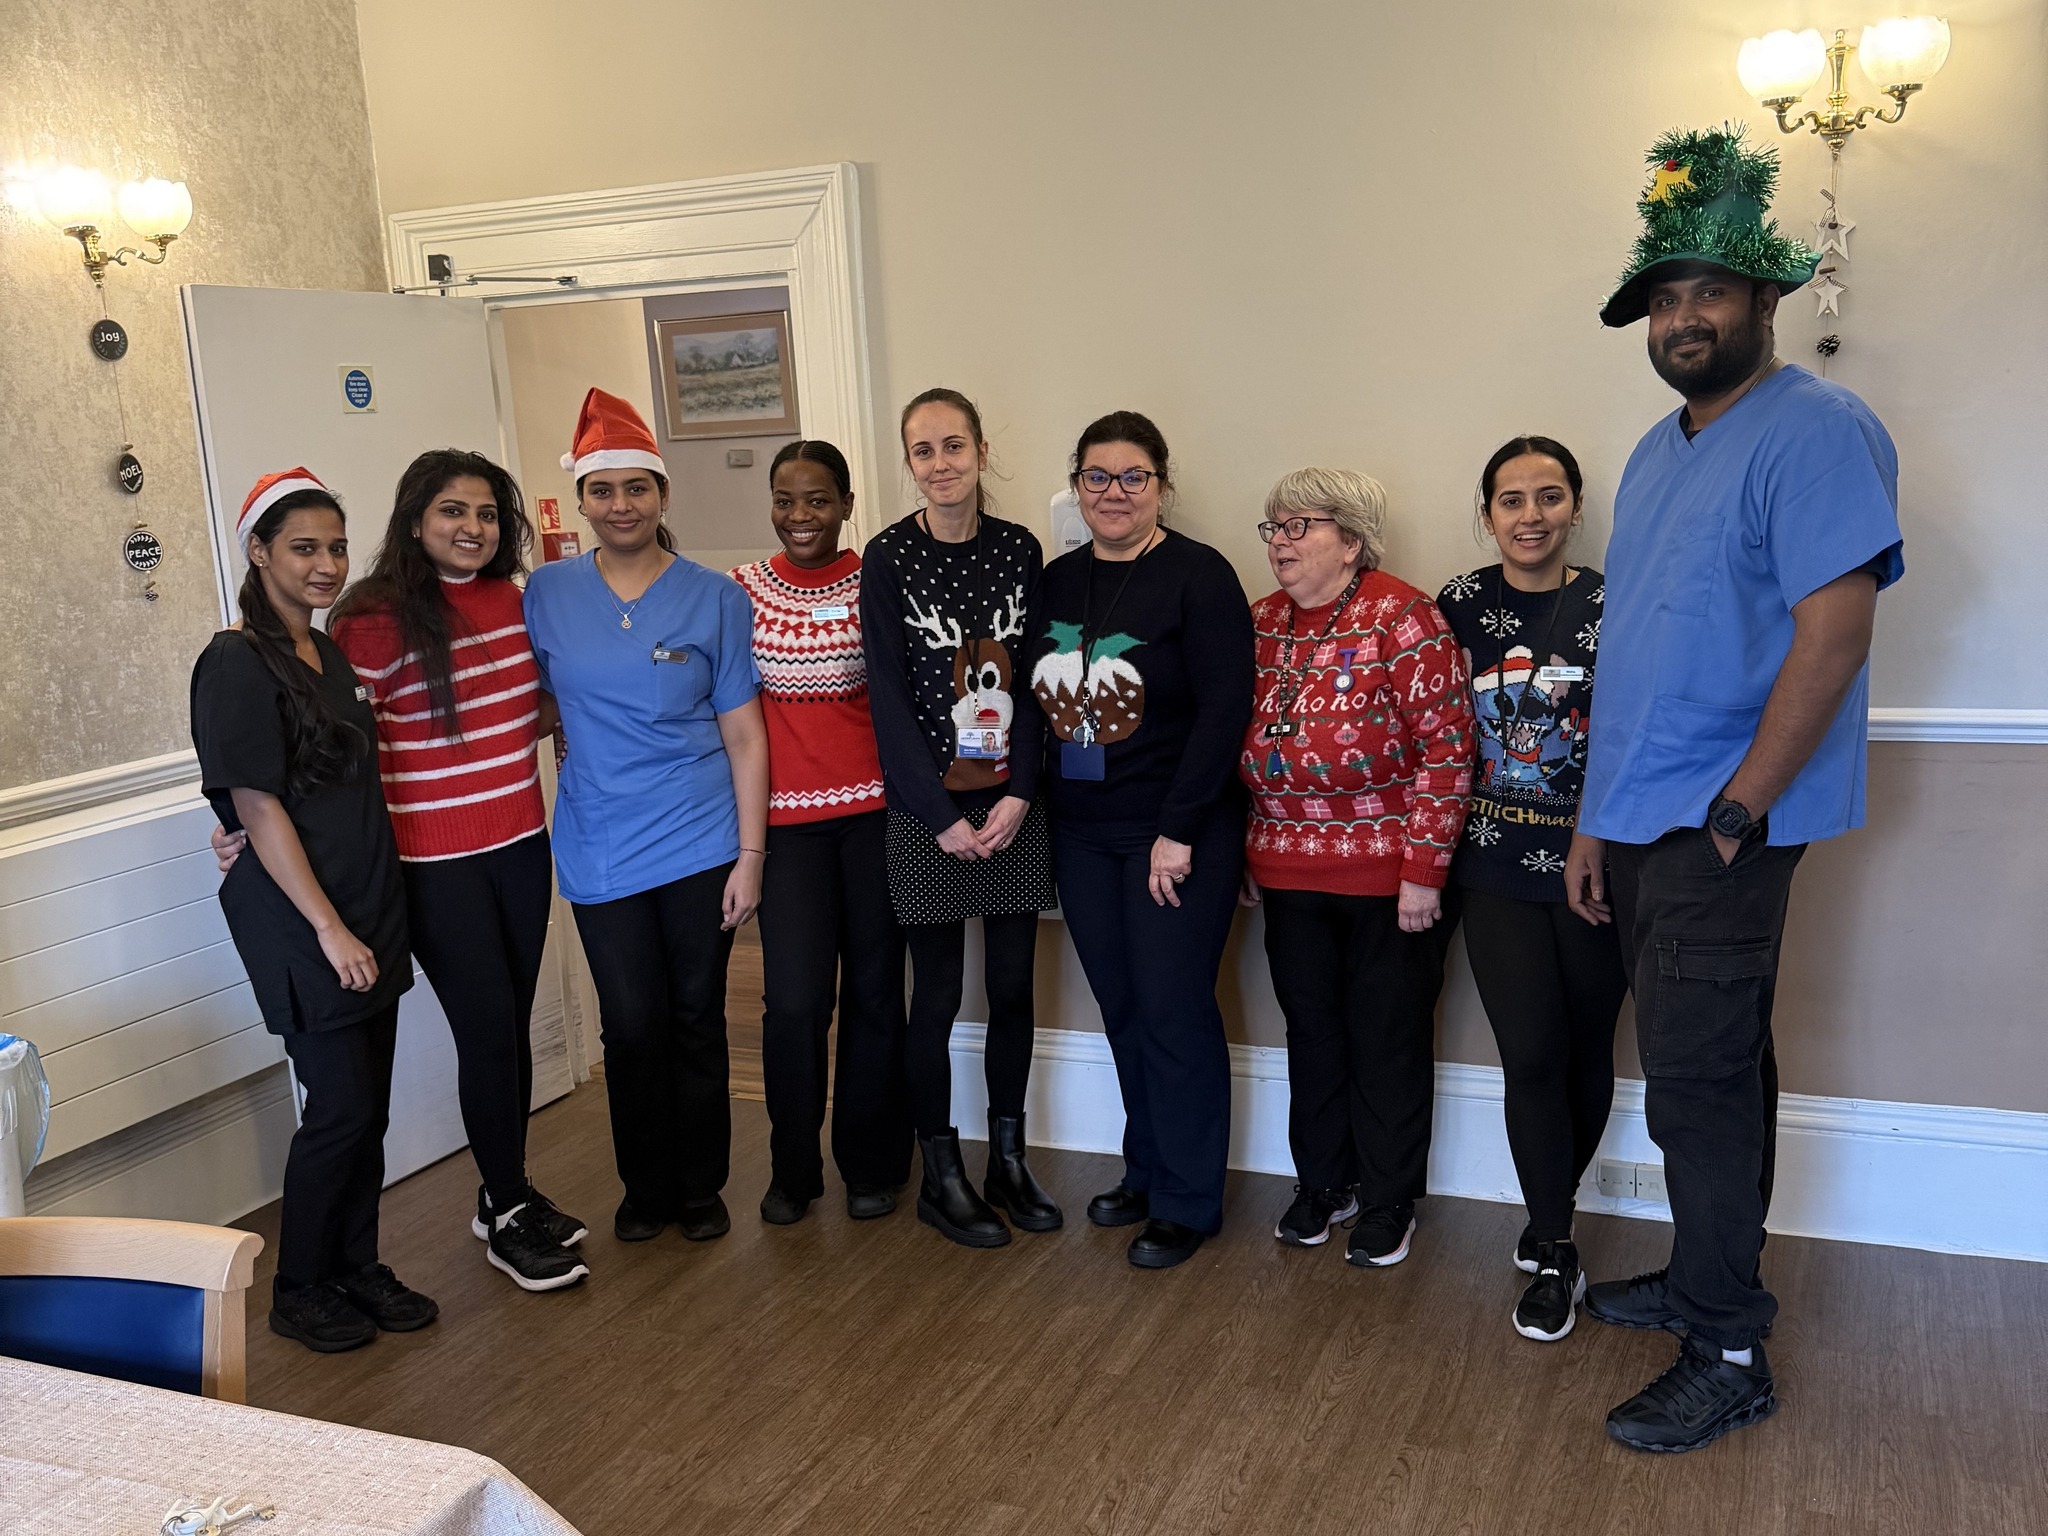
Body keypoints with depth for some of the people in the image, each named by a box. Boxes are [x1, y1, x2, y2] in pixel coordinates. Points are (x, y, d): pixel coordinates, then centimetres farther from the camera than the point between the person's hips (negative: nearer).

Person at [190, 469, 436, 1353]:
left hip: (368, 914, 8)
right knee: (340, 1106, -2)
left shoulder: (332, 656, 12)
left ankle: (357, 1268, 26)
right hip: (299, 925, -8)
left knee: (368, 1106, 12)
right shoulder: (237, 664, -12)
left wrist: (373, 918, 14)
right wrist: (328, 927, -17)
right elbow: (258, 808, -16)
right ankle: (300, 1290, 16)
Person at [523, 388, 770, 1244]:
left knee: (697, 1019, 9)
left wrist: (750, 855, -6)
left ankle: (700, 1188, 27)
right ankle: (645, 1188, 27)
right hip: (601, 851, 1)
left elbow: (744, 737, -2)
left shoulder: (715, 600, -2)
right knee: (632, 1026, 6)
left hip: (700, 846, -1)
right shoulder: (546, 595, 3)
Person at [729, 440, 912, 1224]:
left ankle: (871, 1165, 25)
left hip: (875, 809, 0)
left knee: (874, 990, 8)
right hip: (788, 817, 0)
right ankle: (793, 1169, 17)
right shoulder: (744, 588, 3)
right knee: (795, 999, -4)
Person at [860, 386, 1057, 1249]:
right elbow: (888, 697, -7)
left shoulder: (1019, 550, 3)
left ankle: (1007, 1158, 25)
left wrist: (1020, 796, -8)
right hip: (928, 810, -3)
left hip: (1015, 806, 3)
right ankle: (940, 1176, 18)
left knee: (1013, 986, 9)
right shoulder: (889, 558, -4)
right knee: (938, 993, 4)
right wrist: (940, 817, -11)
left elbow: (1034, 683, 2)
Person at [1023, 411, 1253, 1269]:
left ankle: (1189, 1201, 16)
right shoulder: (1056, 583, 9)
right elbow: (1040, 702, 12)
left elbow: (1224, 708, -15)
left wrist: (1178, 830, -17)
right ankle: (1146, 1172, 30)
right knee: (1122, 1010, 14)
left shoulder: (1199, 577, -10)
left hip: (1179, 836, -5)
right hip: (1082, 835, 6)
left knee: (1174, 1013, 0)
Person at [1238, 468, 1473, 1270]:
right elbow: (1238, 746, 14)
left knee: (1388, 1039, 8)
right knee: (1311, 1031, 16)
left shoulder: (1401, 617, -13)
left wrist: (1424, 871, -17)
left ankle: (1388, 1199, 24)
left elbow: (1445, 751, -15)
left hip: (1387, 874, -5)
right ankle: (1322, 1183, 33)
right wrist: (1244, 855, 12)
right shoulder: (1260, 623, 7)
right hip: (1288, 875, 6)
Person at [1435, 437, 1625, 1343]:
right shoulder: (1458, 607, 1)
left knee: (1586, 1050, 10)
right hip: (1494, 869, 0)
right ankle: (1554, 1255, 12)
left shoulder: (1612, 608, -3)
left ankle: (1550, 1218, 34)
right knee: (1530, 1055, -3)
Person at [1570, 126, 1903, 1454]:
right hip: (1642, 822, 8)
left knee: (1700, 1081, -5)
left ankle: (1730, 1360, 7)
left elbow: (1835, 628, -19)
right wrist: (1599, 821, 15)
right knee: (1713, 1070, 17)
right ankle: (1707, 1282, 31)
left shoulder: (1816, 430, -11)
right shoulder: (1660, 453, 16)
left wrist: (1736, 809, -20)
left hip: (1723, 828, -8)